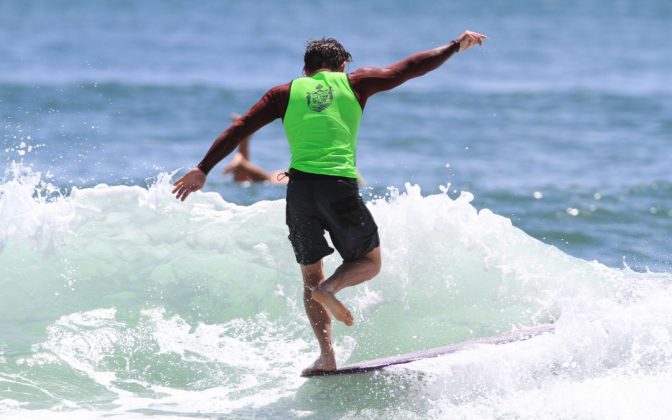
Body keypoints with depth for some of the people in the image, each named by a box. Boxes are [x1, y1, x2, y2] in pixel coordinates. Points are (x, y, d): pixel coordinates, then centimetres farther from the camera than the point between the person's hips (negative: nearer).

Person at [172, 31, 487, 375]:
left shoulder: (286, 93, 14)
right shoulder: (353, 83, 12)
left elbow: (240, 128, 6)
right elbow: (410, 68, 17)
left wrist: (203, 170, 5)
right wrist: (457, 46, 29)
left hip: (300, 187, 2)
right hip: (341, 186, -2)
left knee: (311, 275, 16)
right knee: (370, 261, 19)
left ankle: (326, 356, 0)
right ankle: (331, 287, -14)